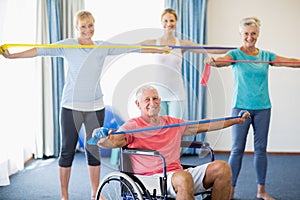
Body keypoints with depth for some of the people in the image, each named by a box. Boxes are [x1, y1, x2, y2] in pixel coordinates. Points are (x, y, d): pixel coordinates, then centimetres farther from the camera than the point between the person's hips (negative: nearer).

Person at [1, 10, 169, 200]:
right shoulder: (68, 45, 1)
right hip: (71, 106, -2)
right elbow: (42, 50, -7)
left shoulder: (103, 47, 8)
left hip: (95, 106, 3)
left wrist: (160, 50, 14)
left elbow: (131, 49, 11)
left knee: (94, 149, 9)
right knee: (67, 150, 3)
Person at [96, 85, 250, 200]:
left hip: (178, 173, 7)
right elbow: (116, 141, -15)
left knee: (222, 167, -12)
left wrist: (236, 120, 24)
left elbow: (203, 126, 24)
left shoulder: (173, 123, 22)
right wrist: (102, 138, -39)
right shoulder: (133, 126, 4)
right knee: (183, 177, -39)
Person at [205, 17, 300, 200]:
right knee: (237, 150, -1)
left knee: (261, 149, 9)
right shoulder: (236, 54, -2)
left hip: (263, 107, 4)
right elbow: (223, 60, -23)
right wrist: (212, 61, -45)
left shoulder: (265, 55, 9)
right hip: (241, 107, -3)